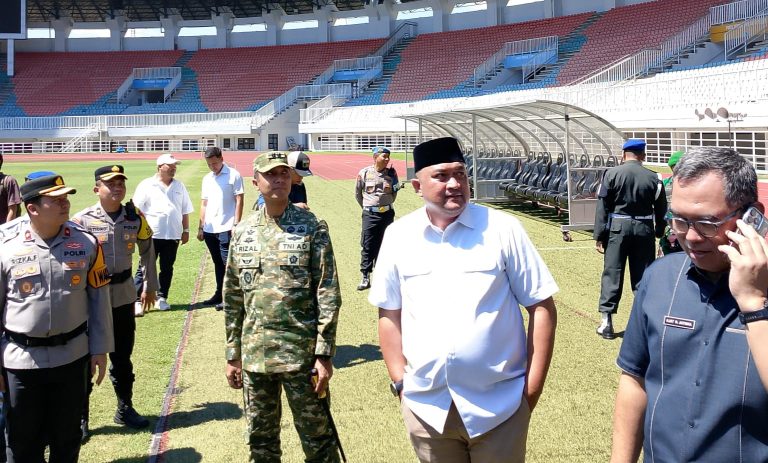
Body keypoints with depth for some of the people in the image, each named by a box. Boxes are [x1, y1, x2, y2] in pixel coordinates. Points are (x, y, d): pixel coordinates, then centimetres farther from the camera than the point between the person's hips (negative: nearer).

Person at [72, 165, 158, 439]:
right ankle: (80, 418, 19)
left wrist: (150, 286, 19)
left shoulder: (135, 218, 0)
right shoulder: (82, 221, -12)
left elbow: (147, 250, 15)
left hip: (123, 296, 3)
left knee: (122, 357, 16)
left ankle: (125, 409, 32)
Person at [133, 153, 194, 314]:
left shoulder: (179, 186, 12)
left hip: (173, 235, 5)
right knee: (145, 269, -3)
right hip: (151, 235, -4)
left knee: (167, 269, 11)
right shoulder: (147, 185, -2)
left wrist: (186, 230, 10)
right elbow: (137, 210, -4)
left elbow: (185, 211, 16)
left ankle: (162, 298, 21)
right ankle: (137, 301, -2)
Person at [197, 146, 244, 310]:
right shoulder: (207, 178, 15)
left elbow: (239, 201, -7)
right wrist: (201, 227, 14)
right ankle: (219, 295, 22)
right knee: (217, 263, 14)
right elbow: (204, 203, 18)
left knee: (228, 263, -4)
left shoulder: (233, 175, -5)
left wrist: (236, 225, -13)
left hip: (226, 228, -6)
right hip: (209, 229, 6)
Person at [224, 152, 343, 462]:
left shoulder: (312, 228, -5)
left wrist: (324, 354, -12)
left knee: (316, 437, 6)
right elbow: (233, 299, 11)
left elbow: (329, 296, -8)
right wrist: (233, 355, 10)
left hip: (300, 354, -4)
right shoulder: (242, 232, 7)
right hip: (254, 355, 4)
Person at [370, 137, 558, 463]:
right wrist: (400, 381, 3)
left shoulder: (503, 228, -5)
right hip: (425, 407, 2)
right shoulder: (398, 236, 1)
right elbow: (389, 314, 8)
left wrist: (533, 387, -6)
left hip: (499, 407, -2)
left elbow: (541, 307, -3)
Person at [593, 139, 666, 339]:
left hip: (617, 227, -1)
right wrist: (659, 233, 18)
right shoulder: (652, 178, -1)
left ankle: (606, 321, 4)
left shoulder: (612, 174, -4)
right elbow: (661, 210, 5)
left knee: (612, 273, 4)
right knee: (643, 275, 10)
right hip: (644, 229, 1)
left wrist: (599, 236, -2)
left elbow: (602, 207, -6)